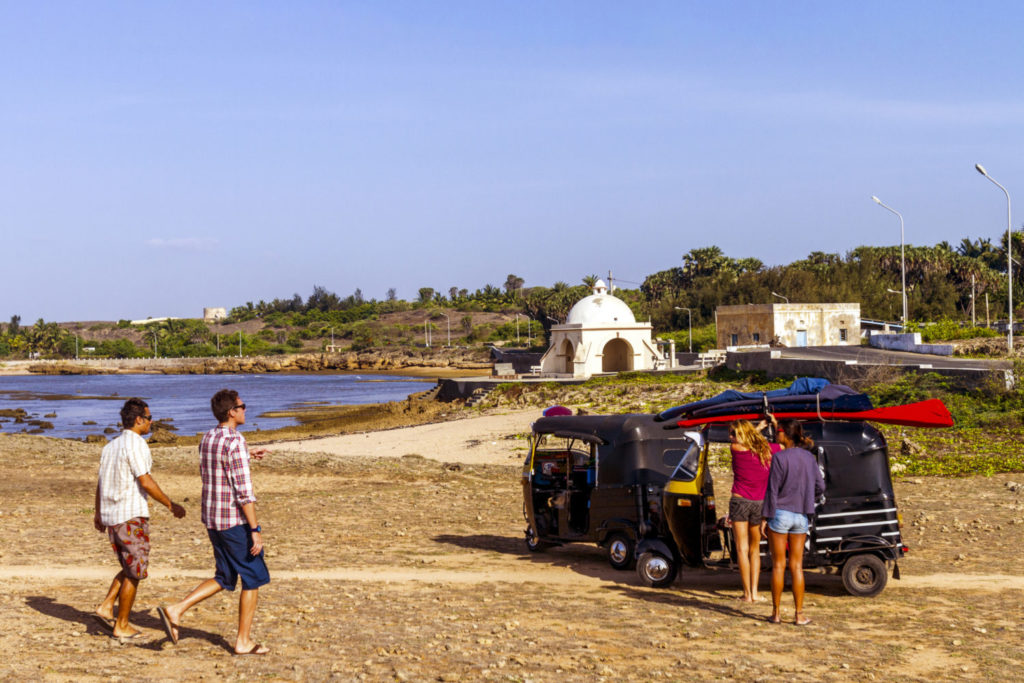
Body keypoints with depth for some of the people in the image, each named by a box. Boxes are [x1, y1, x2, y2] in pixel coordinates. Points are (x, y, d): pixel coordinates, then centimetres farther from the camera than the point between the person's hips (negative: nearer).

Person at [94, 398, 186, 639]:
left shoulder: (110, 446, 12)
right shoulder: (136, 444, -13)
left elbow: (101, 482, 19)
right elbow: (146, 482, -19)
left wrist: (98, 513, 30)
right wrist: (171, 505, -12)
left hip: (110, 517, 8)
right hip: (132, 516, -8)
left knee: (130, 569, 21)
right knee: (134, 573, 2)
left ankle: (106, 607, 9)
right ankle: (122, 626, 7)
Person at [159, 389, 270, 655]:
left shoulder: (208, 438, 8)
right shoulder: (235, 441, -18)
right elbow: (244, 491, -21)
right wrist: (255, 530, -18)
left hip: (212, 519, 8)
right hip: (235, 522, -8)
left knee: (225, 578, 17)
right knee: (253, 578, 6)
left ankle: (176, 610, 4)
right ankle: (244, 641, 10)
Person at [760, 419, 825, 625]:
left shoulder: (780, 458, -12)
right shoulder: (809, 458, 4)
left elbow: (772, 490, -12)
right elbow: (820, 487, 7)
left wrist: (765, 516, -7)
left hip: (780, 513, -4)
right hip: (801, 516, 4)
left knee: (778, 565, 4)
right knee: (796, 565, 9)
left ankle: (776, 613, 9)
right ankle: (799, 614, 8)